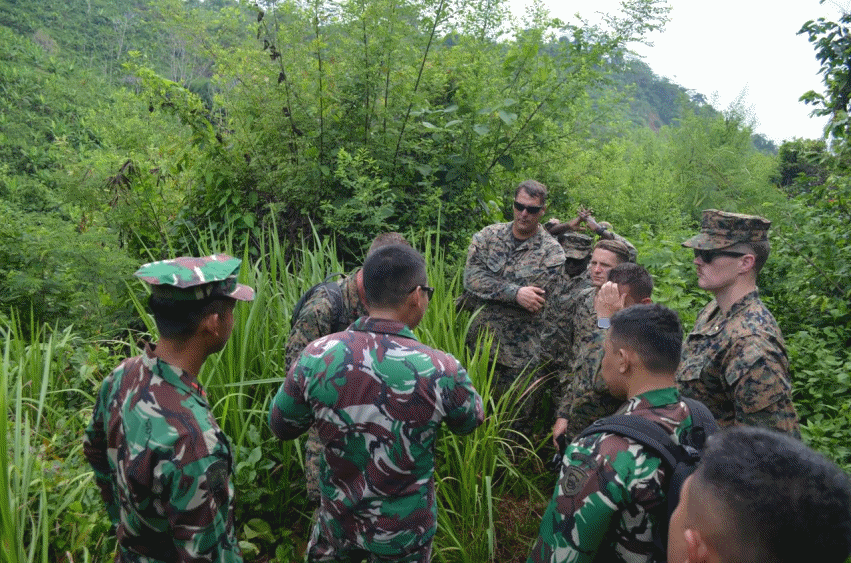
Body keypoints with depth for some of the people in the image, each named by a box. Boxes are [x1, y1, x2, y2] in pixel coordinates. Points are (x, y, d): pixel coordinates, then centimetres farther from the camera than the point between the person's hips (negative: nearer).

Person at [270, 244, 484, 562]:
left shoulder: (316, 357, -20)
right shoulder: (440, 371, -27)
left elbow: (280, 426, -3)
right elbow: (471, 421, -4)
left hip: (338, 519, 2)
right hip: (403, 530, -1)